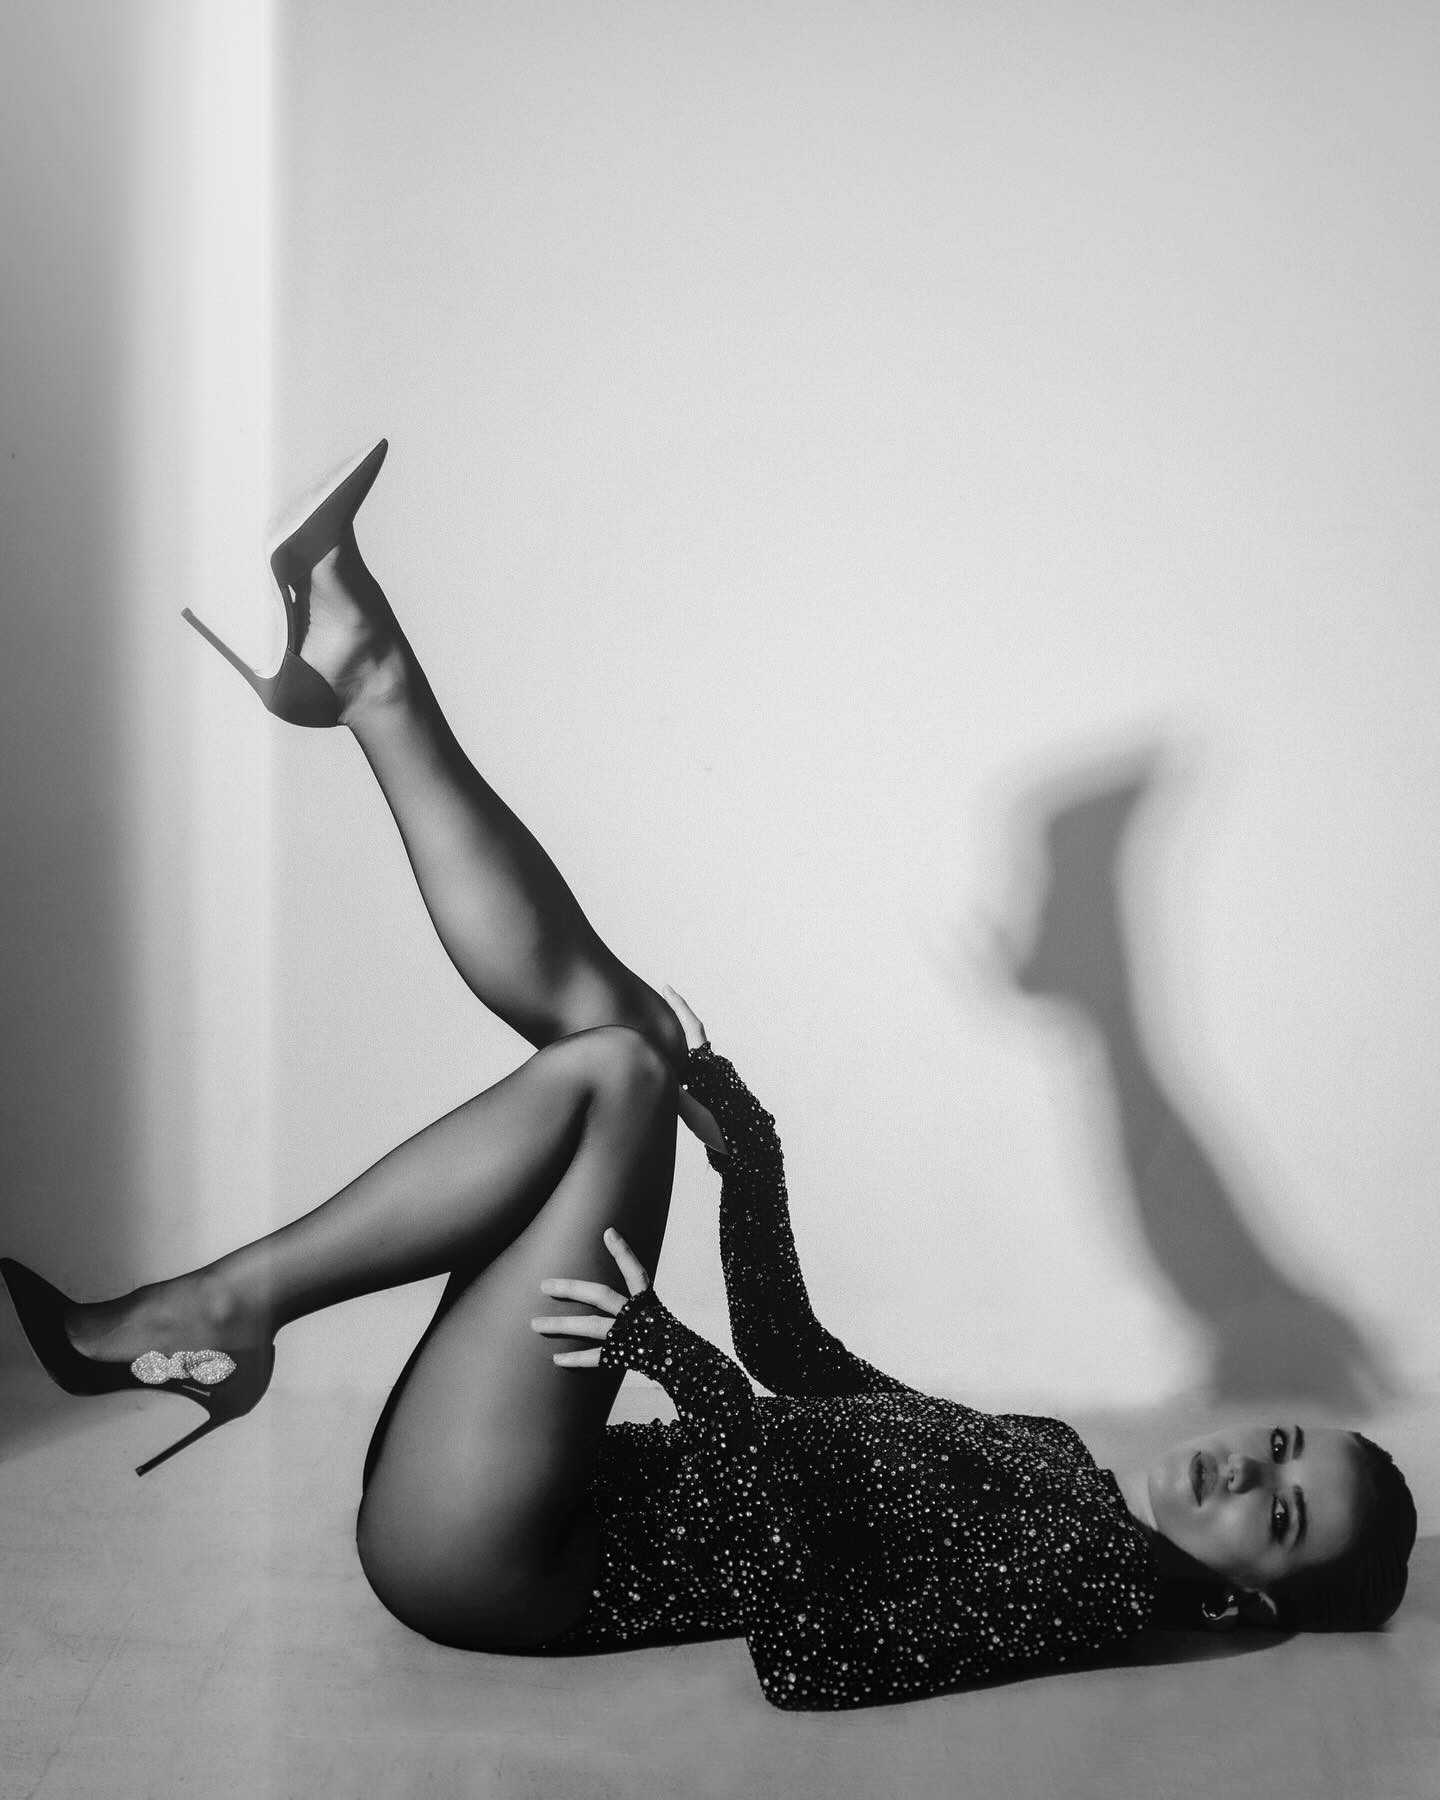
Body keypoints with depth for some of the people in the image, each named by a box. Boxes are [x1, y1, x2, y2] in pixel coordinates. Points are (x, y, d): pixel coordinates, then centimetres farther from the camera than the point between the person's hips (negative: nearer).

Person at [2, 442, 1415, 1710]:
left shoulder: (1096, 1585, -10)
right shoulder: (1036, 1454, 14)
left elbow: (817, 1654, -27)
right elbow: (794, 1353, 21)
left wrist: (680, 1362, -31)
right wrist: (746, 1154, 6)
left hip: (480, 1562, -7)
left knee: (613, 1070, -22)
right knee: (614, 1024, -2)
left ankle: (221, 1301, -11)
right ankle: (371, 679, 3)